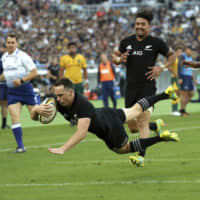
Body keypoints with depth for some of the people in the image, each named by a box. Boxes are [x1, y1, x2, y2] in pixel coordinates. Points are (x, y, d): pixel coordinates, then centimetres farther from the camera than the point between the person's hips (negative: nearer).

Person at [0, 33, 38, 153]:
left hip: (25, 89, -5)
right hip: (12, 91, 5)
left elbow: (34, 72, -12)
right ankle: (20, 146, -6)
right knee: (14, 118, -8)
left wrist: (21, 80, -21)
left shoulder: (22, 56, -11)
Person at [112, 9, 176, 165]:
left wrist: (162, 68, -4)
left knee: (143, 123, -16)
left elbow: (172, 55, 12)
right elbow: (114, 57, 18)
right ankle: (156, 126, 37)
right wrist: (120, 59, -5)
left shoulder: (156, 43, 0)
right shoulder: (127, 42, 8)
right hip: (131, 87, 4)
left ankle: (141, 155, -18)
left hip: (148, 87, -4)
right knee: (132, 127, 8)